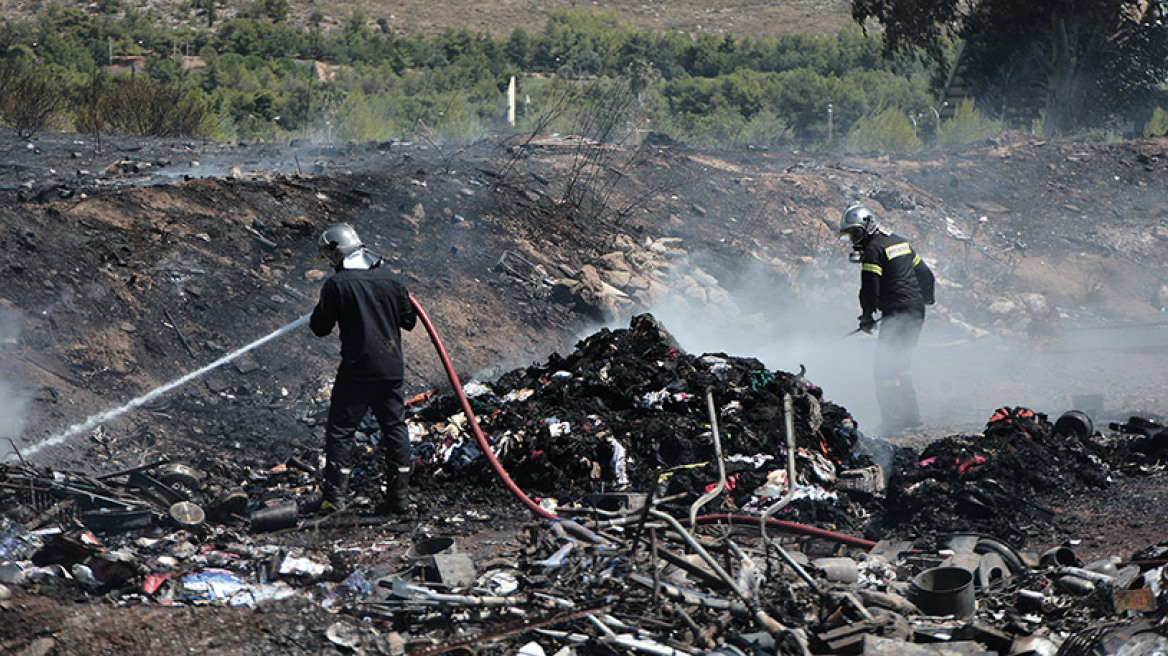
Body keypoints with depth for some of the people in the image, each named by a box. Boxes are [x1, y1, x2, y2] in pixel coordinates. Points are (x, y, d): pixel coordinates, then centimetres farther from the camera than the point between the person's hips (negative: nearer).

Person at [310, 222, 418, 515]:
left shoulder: (337, 284, -9)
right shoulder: (388, 279, 5)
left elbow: (320, 327, -6)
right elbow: (409, 321, 11)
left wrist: (319, 314, 15)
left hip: (356, 370, -5)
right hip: (392, 369, 5)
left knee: (340, 429, 3)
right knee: (395, 427, 11)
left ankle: (336, 494, -3)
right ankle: (399, 494, 12)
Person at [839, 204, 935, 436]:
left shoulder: (873, 250, -11)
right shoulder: (901, 242, 16)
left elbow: (870, 289, -16)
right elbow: (925, 273, 24)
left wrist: (867, 316, -2)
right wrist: (927, 298, 39)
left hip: (897, 313, -9)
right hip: (917, 311, 9)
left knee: (886, 367, -6)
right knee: (901, 362, 21)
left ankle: (893, 421, -10)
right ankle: (910, 415, 26)